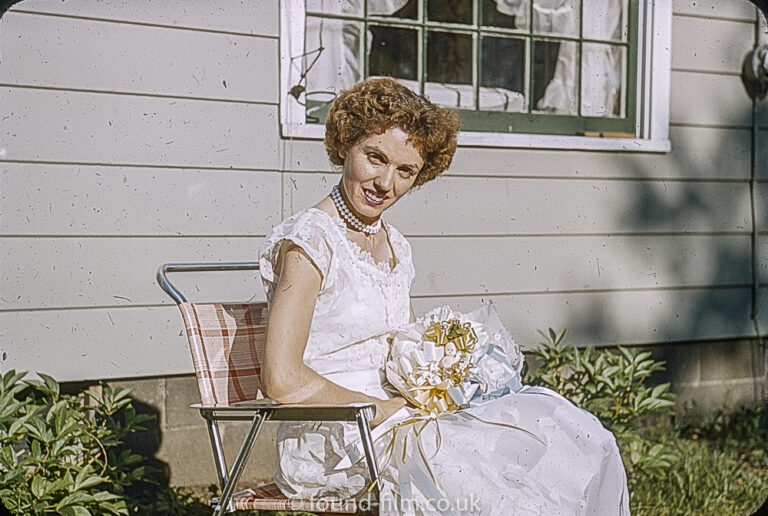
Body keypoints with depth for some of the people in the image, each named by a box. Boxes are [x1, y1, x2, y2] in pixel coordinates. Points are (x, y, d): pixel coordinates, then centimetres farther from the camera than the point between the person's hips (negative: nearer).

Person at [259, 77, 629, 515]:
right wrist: (382, 408, -15)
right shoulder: (307, 241, -12)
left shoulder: (395, 247, 13)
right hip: (331, 447, -7)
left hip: (397, 426, 7)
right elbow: (283, 380, -19)